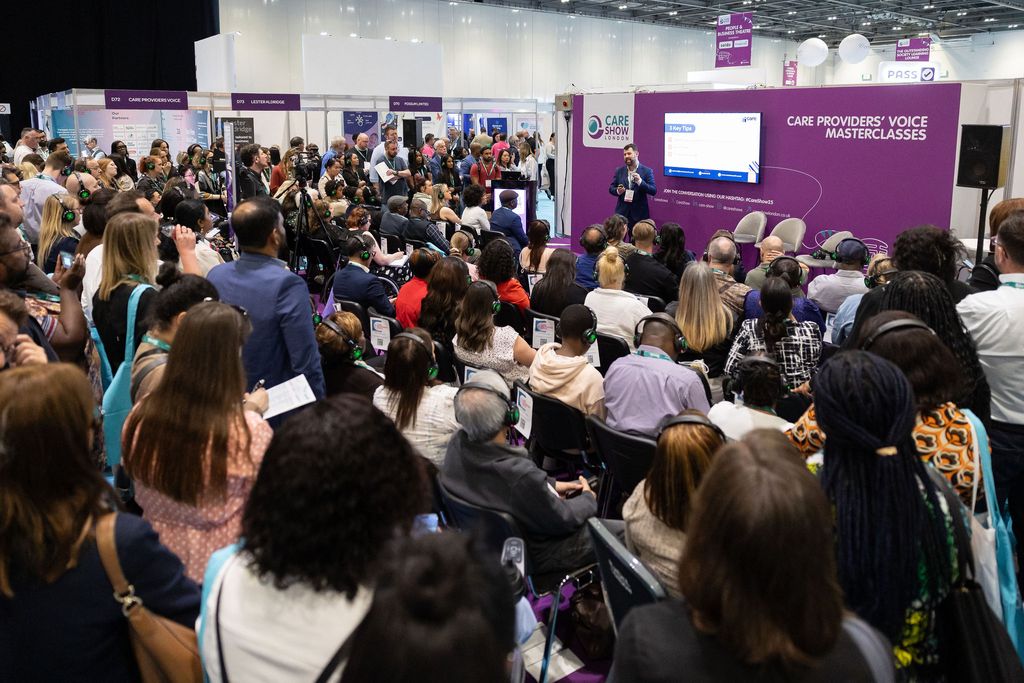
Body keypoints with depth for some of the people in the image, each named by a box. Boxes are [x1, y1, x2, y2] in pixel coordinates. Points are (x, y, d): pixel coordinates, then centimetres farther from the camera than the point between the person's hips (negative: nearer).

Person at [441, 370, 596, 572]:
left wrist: (550, 484, 10)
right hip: (534, 555, -7)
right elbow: (562, 520, -22)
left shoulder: (458, 443, -18)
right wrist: (589, 499, -2)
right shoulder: (521, 474, -42)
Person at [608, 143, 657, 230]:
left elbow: (654, 191, -7)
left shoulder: (647, 171, -1)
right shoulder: (619, 171, 8)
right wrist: (617, 191, -12)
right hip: (622, 212, 2)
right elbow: (611, 188, 12)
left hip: (639, 214, -2)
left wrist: (640, 181, -21)